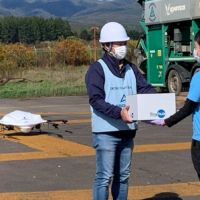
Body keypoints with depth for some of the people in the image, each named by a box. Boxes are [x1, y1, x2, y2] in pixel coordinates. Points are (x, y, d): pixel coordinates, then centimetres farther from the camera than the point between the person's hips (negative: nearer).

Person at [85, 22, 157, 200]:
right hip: (106, 131, -6)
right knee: (105, 177, -4)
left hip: (127, 131, 7)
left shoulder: (131, 69, 11)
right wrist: (118, 112, -31)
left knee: (123, 176, 15)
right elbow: (96, 100, -18)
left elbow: (145, 89, 2)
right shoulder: (97, 69, -9)